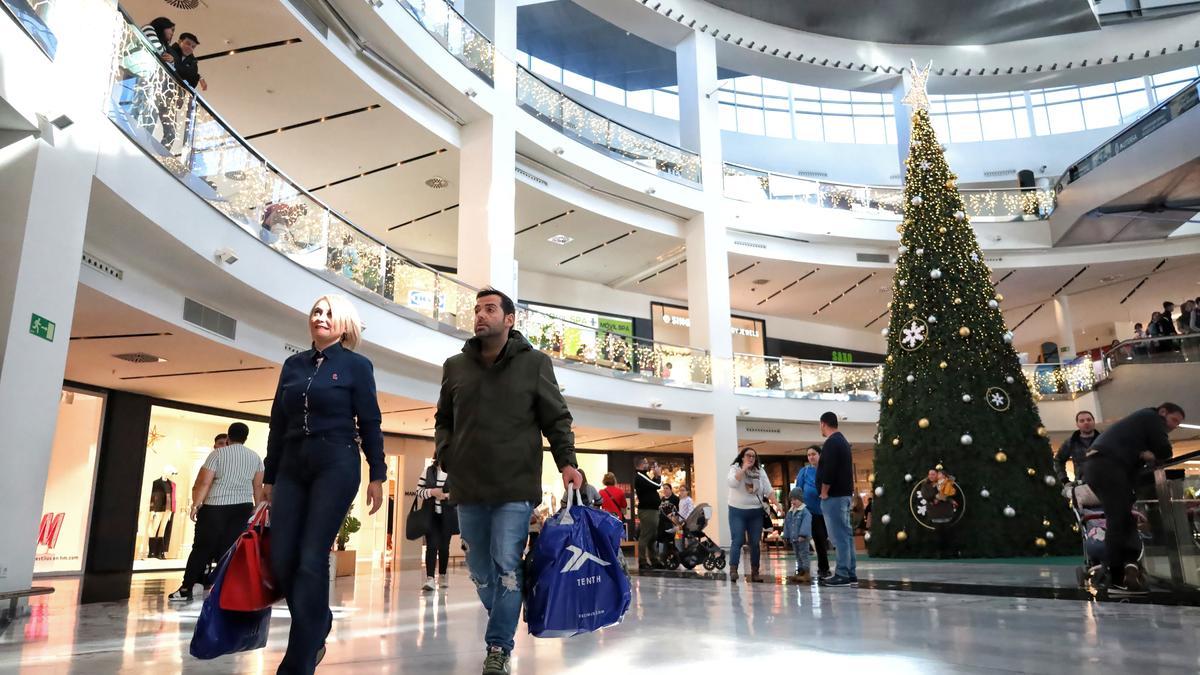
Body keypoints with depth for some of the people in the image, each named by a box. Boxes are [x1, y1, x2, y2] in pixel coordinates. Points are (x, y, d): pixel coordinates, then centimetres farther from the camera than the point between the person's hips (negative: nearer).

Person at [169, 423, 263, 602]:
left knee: (202, 548, 3)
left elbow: (205, 483, -7)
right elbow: (258, 487, 8)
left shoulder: (217, 454, -2)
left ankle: (186, 589, 5)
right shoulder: (255, 457, 9)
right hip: (243, 508, 3)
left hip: (216, 507, -3)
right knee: (228, 550, 5)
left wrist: (195, 505, -1)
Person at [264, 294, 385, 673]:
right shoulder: (293, 364, 13)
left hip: (337, 466, -5)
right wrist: (269, 476, 13)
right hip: (292, 467, 5)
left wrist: (376, 475, -5)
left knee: (312, 559, -7)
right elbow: (278, 424, 14)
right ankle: (316, 629, 27)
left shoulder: (356, 365, 1)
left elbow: (370, 423, -1)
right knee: (281, 560, 2)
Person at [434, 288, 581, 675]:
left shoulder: (534, 363, 1)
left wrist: (566, 462, -11)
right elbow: (444, 420, 21)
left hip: (515, 487, -4)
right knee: (480, 570, 12)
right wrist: (445, 453, 4)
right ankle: (503, 626, 34)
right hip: (468, 489, 4)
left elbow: (556, 419, 2)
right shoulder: (455, 366, 10)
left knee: (507, 567, -6)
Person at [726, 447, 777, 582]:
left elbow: (768, 490, 6)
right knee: (737, 541, -11)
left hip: (756, 512, 4)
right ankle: (733, 570, -14)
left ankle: (755, 572, 10)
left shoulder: (760, 471, 9)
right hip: (737, 511, -4)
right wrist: (744, 468, -20)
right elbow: (732, 483, -21)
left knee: (755, 543, 4)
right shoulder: (735, 468, -1)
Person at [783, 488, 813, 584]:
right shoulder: (790, 512, 12)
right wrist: (786, 536, 17)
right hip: (793, 538, 8)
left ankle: (807, 574, -3)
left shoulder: (805, 511, -13)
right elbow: (787, 524, 17)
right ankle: (800, 572, 22)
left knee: (804, 555, -6)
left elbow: (806, 524, -22)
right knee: (798, 556, 15)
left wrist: (802, 535, -27)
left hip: (802, 538, -8)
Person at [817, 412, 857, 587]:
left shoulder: (831, 443, -13)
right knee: (846, 534, 10)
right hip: (845, 494, 10)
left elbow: (828, 471, -21)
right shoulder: (843, 441, 18)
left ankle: (842, 575, -7)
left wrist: (824, 493, -12)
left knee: (839, 536, -8)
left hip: (834, 496, -10)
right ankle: (851, 574, 13)